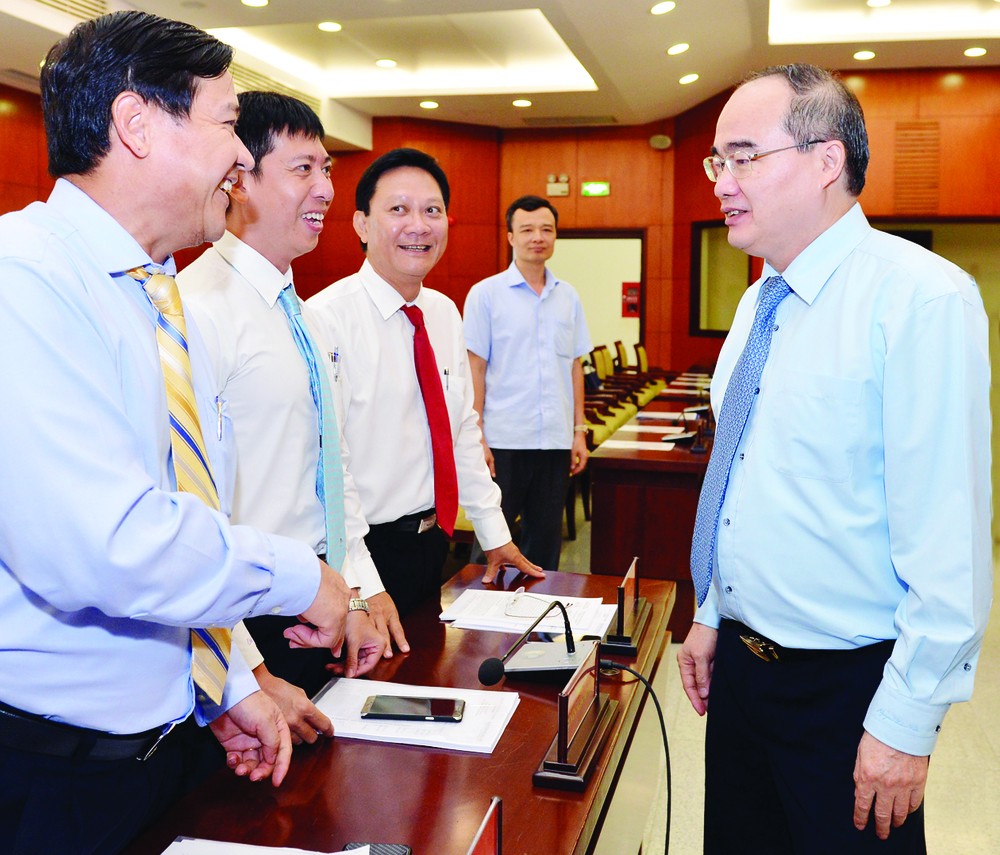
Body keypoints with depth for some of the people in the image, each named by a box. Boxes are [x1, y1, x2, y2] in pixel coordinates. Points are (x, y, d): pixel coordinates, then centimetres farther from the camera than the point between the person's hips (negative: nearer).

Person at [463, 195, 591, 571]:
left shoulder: (568, 296, 10)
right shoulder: (486, 294, -2)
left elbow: (575, 367, 13)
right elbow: (474, 369, -4)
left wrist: (579, 431, 9)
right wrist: (476, 439, -9)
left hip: (556, 441, 4)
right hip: (504, 441, -4)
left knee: (546, 541, 12)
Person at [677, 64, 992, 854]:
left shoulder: (921, 298, -19)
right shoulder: (759, 305, 7)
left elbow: (948, 535, -21)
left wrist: (907, 722, -19)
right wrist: (713, 614, 16)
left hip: (847, 687, -7)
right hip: (741, 660, 8)